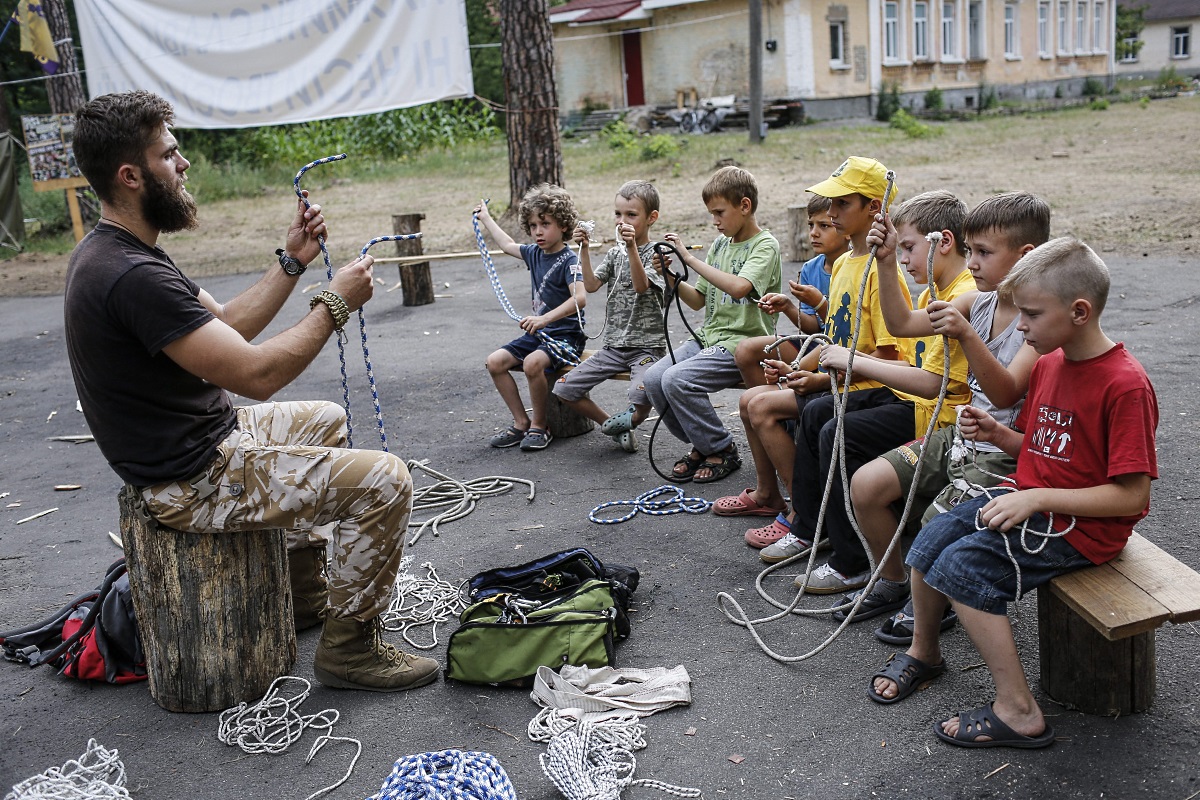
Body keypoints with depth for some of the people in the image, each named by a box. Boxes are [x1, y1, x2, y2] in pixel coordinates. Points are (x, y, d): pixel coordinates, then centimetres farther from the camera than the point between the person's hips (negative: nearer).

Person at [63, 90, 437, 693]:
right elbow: (256, 374, -29)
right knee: (383, 480, -17)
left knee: (327, 421, 30)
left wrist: (292, 262, 3)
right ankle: (348, 645, 2)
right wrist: (336, 302, -17)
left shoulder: (113, 253, 7)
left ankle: (302, 590, 35)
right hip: (194, 480, -11)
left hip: (204, 436, 11)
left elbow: (226, 327, 12)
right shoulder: (133, 276, -28)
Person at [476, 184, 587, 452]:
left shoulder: (568, 260, -15)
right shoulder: (534, 254, 9)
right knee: (495, 362, -4)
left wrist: (544, 318, -40)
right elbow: (508, 245, 31)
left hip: (566, 335, -8)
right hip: (538, 333, 9)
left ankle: (539, 426, -13)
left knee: (533, 362, -33)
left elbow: (580, 297, -31)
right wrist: (486, 218, 41)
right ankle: (521, 422, 2)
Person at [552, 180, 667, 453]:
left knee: (641, 394, -36)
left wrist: (632, 246, -33)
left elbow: (641, 285, -24)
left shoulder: (654, 253, -5)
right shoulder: (615, 253, 12)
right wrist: (584, 249, -8)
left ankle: (632, 420, 2)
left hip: (647, 346, -6)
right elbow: (591, 285, 0)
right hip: (614, 345, 6)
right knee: (564, 388, -5)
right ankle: (614, 426, 10)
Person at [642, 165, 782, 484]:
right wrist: (671, 277, 0)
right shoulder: (720, 244, 14)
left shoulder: (765, 245, -8)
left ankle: (722, 450, -4)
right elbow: (698, 300, 17)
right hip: (709, 337, 8)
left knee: (677, 380, -26)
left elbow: (738, 287, -28)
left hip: (743, 342, -8)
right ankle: (700, 445, 8)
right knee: (653, 378, -11)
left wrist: (690, 258, -24)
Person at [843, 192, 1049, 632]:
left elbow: (1006, 393, -29)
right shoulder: (976, 302, 4)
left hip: (1004, 453, -7)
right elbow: (902, 324, 4)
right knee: (865, 485, -5)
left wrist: (966, 336, -42)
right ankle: (894, 582, 17)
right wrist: (886, 262, -6)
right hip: (960, 435, 7)